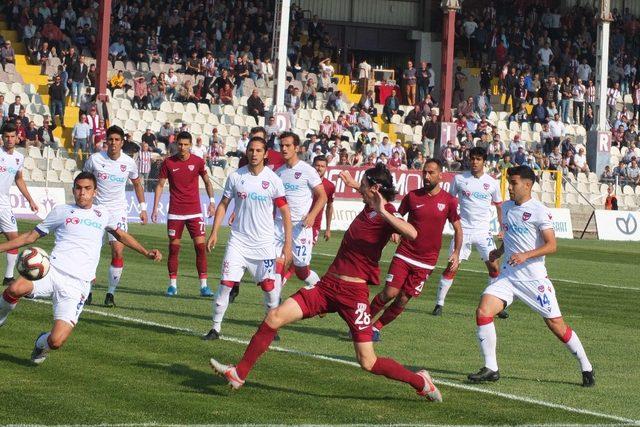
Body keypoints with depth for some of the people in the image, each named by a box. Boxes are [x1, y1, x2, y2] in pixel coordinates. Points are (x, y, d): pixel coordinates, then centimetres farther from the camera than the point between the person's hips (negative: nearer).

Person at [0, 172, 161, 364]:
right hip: (52, 271, -1)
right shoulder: (61, 211, 14)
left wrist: (146, 252, 25)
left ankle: (42, 343, 22)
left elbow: (121, 235, 36)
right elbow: (31, 236, 19)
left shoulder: (102, 215, 19)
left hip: (77, 285, 1)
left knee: (56, 342, -18)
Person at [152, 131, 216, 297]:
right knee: (174, 247, 2)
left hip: (195, 212, 0)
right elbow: (160, 185, 6)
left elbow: (207, 182, 12)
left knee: (200, 246, -6)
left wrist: (212, 201, 1)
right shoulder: (168, 163, 0)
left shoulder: (198, 162, 0)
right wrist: (155, 208, 1)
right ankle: (172, 284, 10)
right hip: (175, 213, 0)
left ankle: (204, 285, -4)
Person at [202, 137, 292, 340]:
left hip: (264, 243, -1)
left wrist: (287, 243, -5)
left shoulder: (273, 180, -3)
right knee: (226, 283, -6)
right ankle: (216, 328, 4)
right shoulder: (235, 177, 0)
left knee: (269, 286, -2)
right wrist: (214, 232, 3)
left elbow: (285, 212, 0)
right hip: (238, 240, 1)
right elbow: (223, 205, 9)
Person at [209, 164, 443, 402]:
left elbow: (412, 234, -38)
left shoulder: (386, 218, -15)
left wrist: (383, 213, -37)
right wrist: (353, 185, 40)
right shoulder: (369, 207, 8)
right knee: (275, 316, -4)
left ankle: (420, 381, 19)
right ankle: (239, 374, 1)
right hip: (328, 285, 8)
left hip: (353, 293, -8)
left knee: (368, 363, -4)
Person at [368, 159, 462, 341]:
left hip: (426, 261, 0)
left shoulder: (449, 201, -1)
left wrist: (456, 253, -2)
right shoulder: (412, 196, 0)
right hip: (404, 255, 0)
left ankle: (377, 327, 17)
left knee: (403, 300, 1)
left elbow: (458, 229, 8)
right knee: (390, 292, -11)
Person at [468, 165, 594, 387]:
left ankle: (586, 368, 16)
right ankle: (490, 369, -5)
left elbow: (551, 245, -14)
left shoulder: (539, 211, -10)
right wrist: (499, 251, 9)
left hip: (534, 277, -6)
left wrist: (525, 255, -25)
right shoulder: (506, 207, 11)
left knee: (556, 324, -1)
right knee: (482, 312, -14)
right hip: (508, 275, 6)